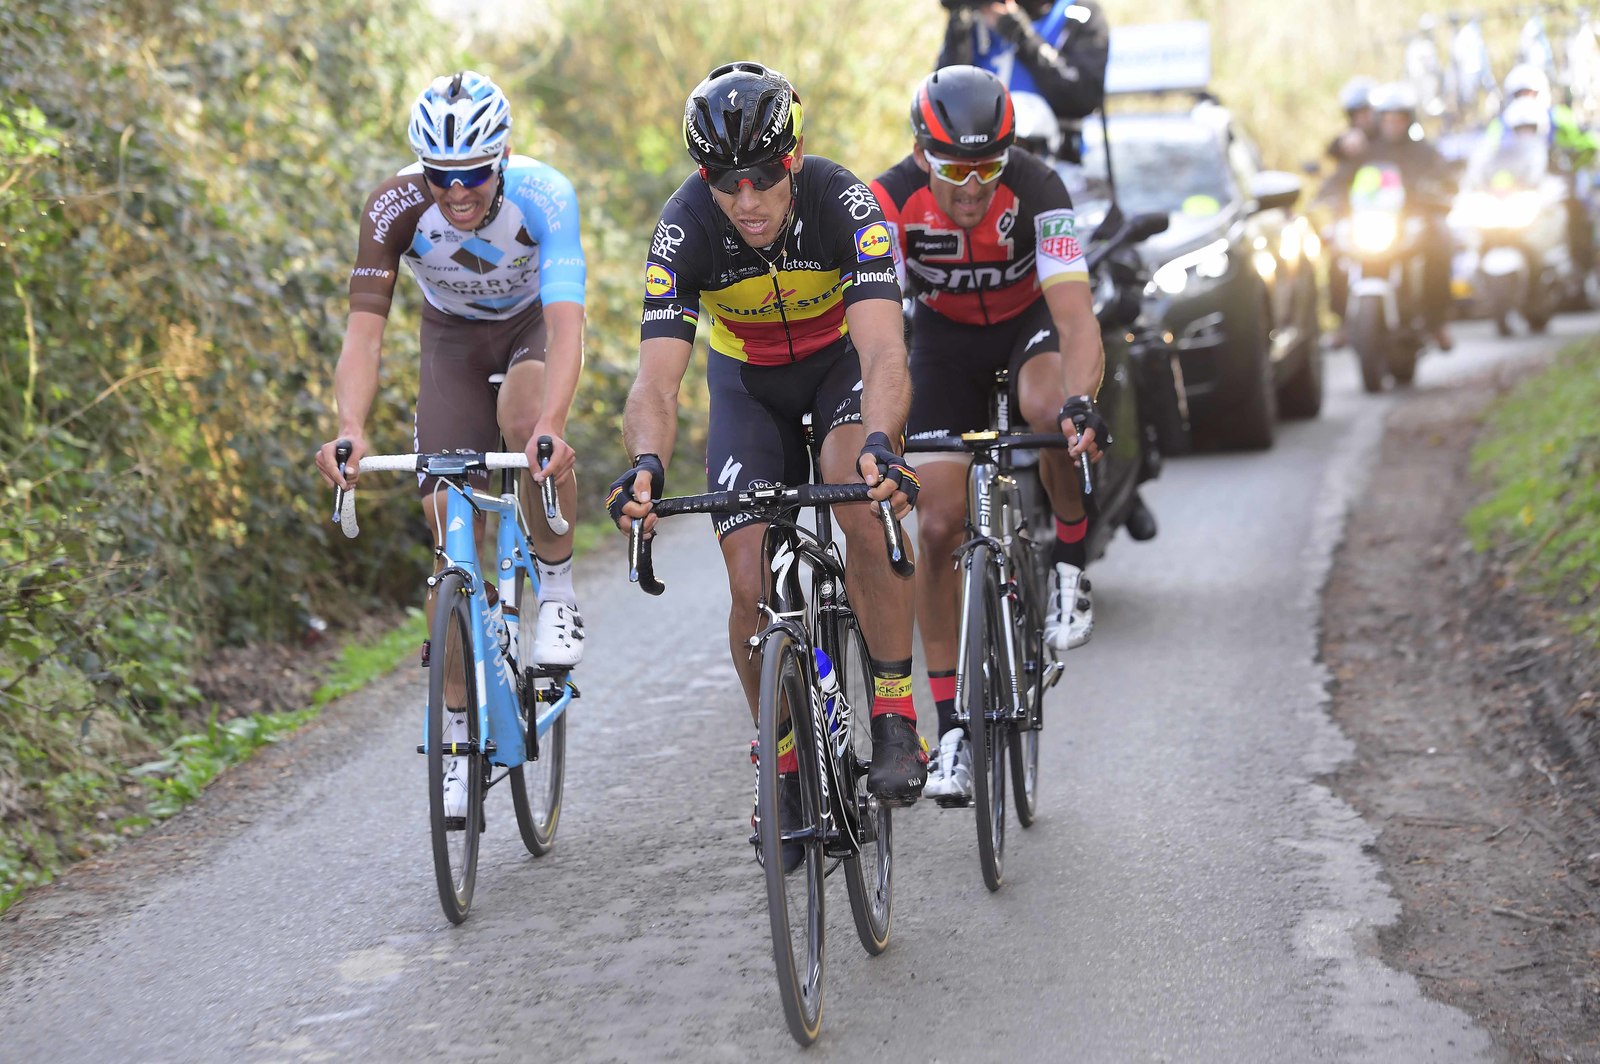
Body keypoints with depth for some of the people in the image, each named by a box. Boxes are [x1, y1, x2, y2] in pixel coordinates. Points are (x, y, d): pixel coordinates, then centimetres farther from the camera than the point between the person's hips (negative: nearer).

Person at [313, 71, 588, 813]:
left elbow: (566, 324, -45)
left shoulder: (544, 195, -35)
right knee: (452, 522, -8)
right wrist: (350, 430, -54)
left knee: (526, 418, -37)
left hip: (535, 320, -2)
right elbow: (364, 330, -36)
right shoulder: (395, 208, -31)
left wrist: (551, 428, -62)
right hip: (453, 334, 2)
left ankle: (557, 588, -13)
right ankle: (458, 730, 2)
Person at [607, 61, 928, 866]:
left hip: (842, 361, -2)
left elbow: (885, 355, -42)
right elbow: (656, 383, -33)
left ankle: (895, 718, -19)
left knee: (863, 505, -33)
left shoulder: (842, 204, -33)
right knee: (753, 590, -11)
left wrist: (879, 444, -62)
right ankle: (785, 765, 12)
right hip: (748, 381, 2)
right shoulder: (685, 229, -28)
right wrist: (646, 464, -54)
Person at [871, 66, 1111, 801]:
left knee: (1048, 405, -38)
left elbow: (1075, 312, -42)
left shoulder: (1035, 189, -33)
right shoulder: (890, 201, -30)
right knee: (939, 525, -8)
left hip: (1031, 318, -1)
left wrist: (1079, 401, -60)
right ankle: (952, 725, 2)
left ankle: (1071, 560, -9)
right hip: (945, 332, 1)